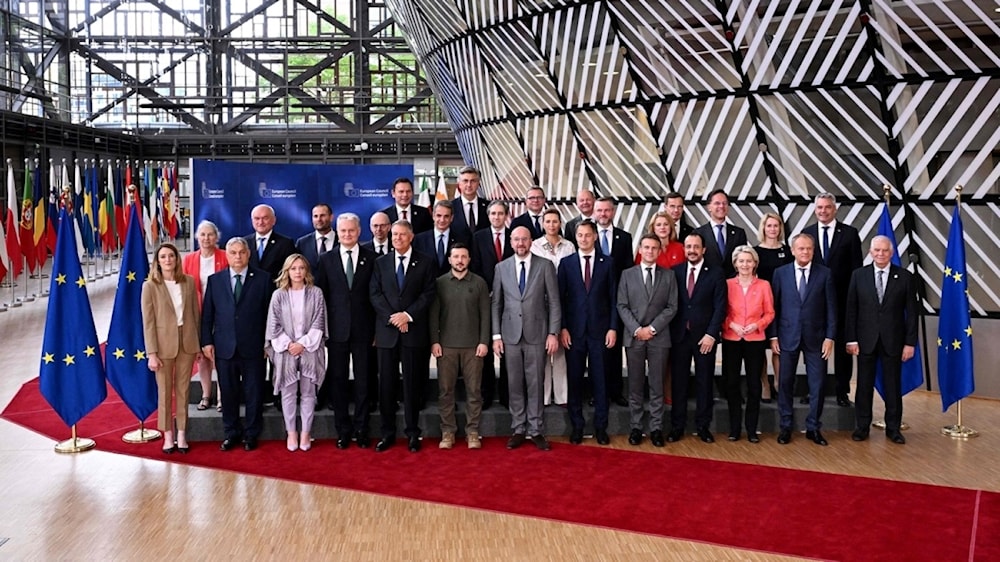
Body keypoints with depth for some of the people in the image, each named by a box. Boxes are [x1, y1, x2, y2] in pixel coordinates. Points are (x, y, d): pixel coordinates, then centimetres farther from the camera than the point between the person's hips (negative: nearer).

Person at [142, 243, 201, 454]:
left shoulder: (189, 282, 2)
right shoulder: (150, 286, -6)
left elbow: (196, 314, 7)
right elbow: (148, 322, -8)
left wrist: (198, 344, 6)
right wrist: (151, 353, -11)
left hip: (187, 343, 2)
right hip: (164, 345, -2)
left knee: (183, 390, 10)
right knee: (165, 392, 8)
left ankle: (181, 434, 20)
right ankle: (168, 436, 19)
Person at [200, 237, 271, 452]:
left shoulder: (263, 279, 1)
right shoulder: (215, 280, 7)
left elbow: (269, 312, 0)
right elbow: (207, 314, 8)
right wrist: (207, 341, 1)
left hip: (253, 347, -2)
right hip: (224, 347, 2)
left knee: (254, 393, 6)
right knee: (228, 393, 9)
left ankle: (251, 434, 20)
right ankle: (231, 433, 24)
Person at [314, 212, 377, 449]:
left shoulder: (371, 258, 2)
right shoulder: (326, 260, 5)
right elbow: (320, 296, 4)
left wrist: (377, 327, -2)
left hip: (363, 329, -1)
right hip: (336, 329, 1)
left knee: (364, 380, 5)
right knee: (338, 380, 5)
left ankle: (361, 429, 16)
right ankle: (343, 429, 17)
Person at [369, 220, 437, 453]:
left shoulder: (425, 262, 5)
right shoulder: (381, 262, 11)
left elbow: (428, 294, -2)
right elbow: (374, 294, 3)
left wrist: (408, 315, -12)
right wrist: (392, 317, -10)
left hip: (413, 330, -2)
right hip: (387, 330, 2)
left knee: (411, 383, 3)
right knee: (386, 383, 3)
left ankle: (412, 433, 12)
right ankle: (387, 433, 12)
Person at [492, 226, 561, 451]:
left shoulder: (545, 266, 1)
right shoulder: (502, 268, 7)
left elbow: (554, 302, 0)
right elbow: (496, 304, 7)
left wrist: (553, 333, -6)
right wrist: (496, 335, 1)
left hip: (537, 334, -1)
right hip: (511, 335, 2)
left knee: (535, 384, 3)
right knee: (515, 385, 6)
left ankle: (536, 431, 12)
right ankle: (518, 430, 15)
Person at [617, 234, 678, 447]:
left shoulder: (668, 275, 6)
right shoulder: (627, 274, 6)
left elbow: (672, 307, 1)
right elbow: (622, 306, 1)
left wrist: (652, 328, -9)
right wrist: (636, 329, -10)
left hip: (659, 337, 0)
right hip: (634, 337, 0)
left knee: (657, 386, 4)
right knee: (635, 386, 4)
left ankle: (656, 428, 10)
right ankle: (635, 428, 11)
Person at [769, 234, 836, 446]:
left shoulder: (825, 274, 0)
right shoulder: (780, 273, 2)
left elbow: (831, 308, 1)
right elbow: (774, 306, 2)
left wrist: (829, 337, -4)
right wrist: (773, 336, -2)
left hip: (815, 337, 0)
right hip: (788, 337, 0)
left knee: (817, 384, 5)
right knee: (785, 383, 6)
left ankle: (813, 427, 17)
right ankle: (785, 426, 17)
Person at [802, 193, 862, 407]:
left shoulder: (849, 233, 1)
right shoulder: (806, 233, 6)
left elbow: (856, 267, -1)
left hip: (842, 299, -1)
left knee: (843, 346, 6)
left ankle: (842, 392, 14)